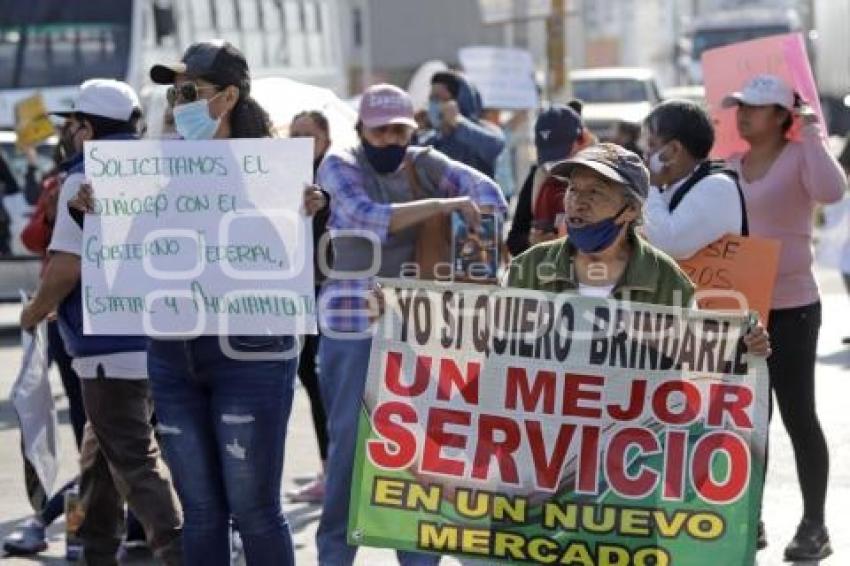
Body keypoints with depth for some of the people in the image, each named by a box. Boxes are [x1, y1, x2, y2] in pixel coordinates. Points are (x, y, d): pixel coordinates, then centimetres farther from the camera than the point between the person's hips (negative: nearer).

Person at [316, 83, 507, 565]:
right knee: (351, 439, 0)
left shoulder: (425, 164, 7)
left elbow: (482, 187, -3)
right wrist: (441, 205, -27)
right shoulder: (340, 166, -4)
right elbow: (368, 217, -21)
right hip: (355, 326, -4)